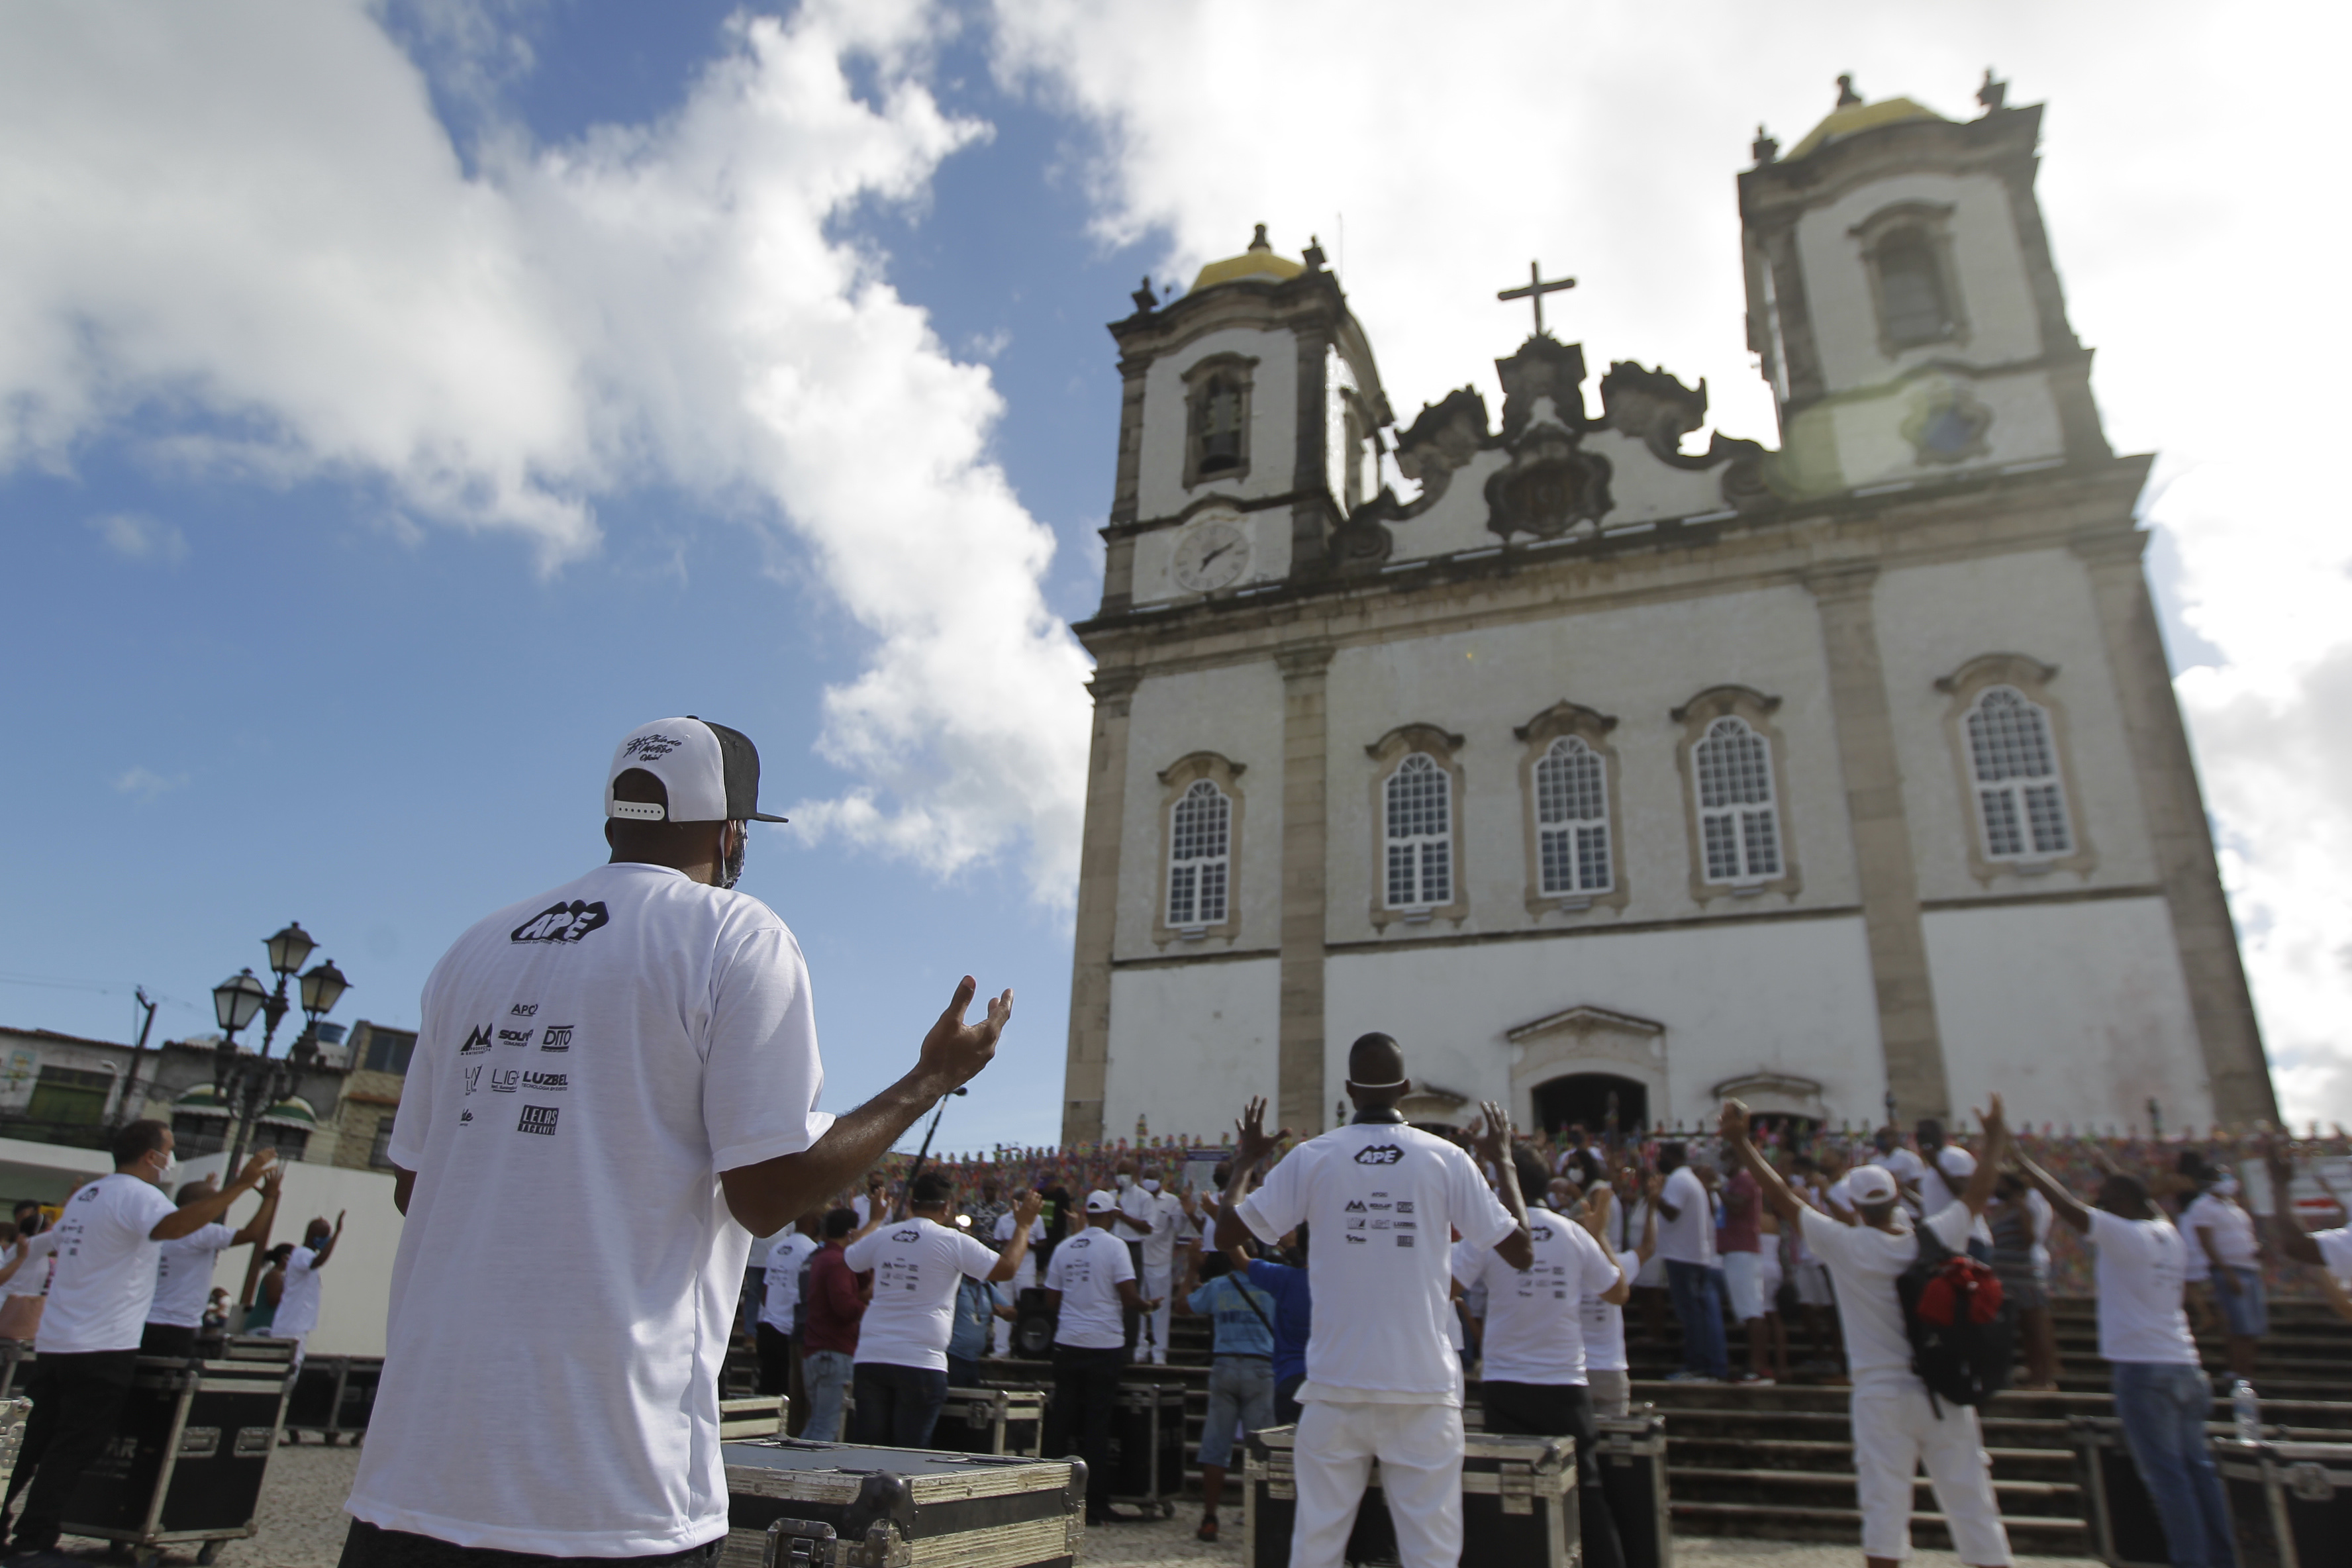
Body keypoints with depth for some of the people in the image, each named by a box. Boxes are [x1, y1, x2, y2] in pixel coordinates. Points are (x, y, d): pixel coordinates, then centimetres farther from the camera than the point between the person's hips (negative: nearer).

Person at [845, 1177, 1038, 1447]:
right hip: (921, 1362, -4)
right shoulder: (953, 1241, -8)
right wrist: (1023, 1226, 5)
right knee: (911, 1451, 2)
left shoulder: (881, 1236, 5)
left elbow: (848, 1259, 26)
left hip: (870, 1357, 4)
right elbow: (1006, 1268, -9)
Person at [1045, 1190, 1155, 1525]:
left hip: (1067, 1343, 4)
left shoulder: (1064, 1247, 5)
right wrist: (1146, 1305, 7)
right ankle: (1095, 1505, 7)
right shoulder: (1114, 1246, -8)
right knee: (1097, 1424, 2)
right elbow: (1130, 1298, -14)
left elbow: (1051, 1302, 9)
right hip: (1104, 1345, -4)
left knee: (1061, 1421, 10)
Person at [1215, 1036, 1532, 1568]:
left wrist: (1244, 1160, 17)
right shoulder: (1446, 1158, -2)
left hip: (1336, 1387, 0)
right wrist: (1504, 1161, 15)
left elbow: (1227, 1234, 1)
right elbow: (1520, 1251, 3)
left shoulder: (1312, 1158, -2)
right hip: (1424, 1386, 0)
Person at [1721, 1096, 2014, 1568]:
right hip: (1944, 1394, 2)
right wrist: (1996, 1139, 24)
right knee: (1972, 1507, 9)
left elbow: (1781, 1197, -6)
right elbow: (1979, 1190, 11)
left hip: (1880, 1395, -2)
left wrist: (1739, 1142, -1)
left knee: (1884, 1508, 1)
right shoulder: (1935, 1238, -3)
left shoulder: (1844, 1245, -9)